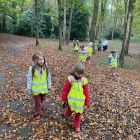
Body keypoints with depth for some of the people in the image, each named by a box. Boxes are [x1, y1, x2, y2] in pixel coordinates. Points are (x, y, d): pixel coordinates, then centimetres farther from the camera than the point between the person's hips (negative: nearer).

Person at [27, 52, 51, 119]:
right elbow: (29, 78, -9)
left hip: (44, 88, 4)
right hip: (36, 89, -4)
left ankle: (39, 107, 52)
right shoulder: (32, 68, -17)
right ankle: (37, 114, 22)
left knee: (41, 100, 24)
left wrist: (49, 86, 9)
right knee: (38, 102, 5)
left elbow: (48, 77, 4)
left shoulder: (46, 68, -8)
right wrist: (29, 88, -6)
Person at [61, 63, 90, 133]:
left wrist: (87, 102, 0)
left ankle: (77, 126, 30)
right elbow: (65, 90, -6)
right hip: (71, 100, -1)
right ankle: (67, 115, 52)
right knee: (70, 109, 17)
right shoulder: (70, 79, -14)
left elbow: (86, 92, -2)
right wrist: (64, 99, -1)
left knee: (78, 113, 11)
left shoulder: (84, 80, -8)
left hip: (80, 101, 1)